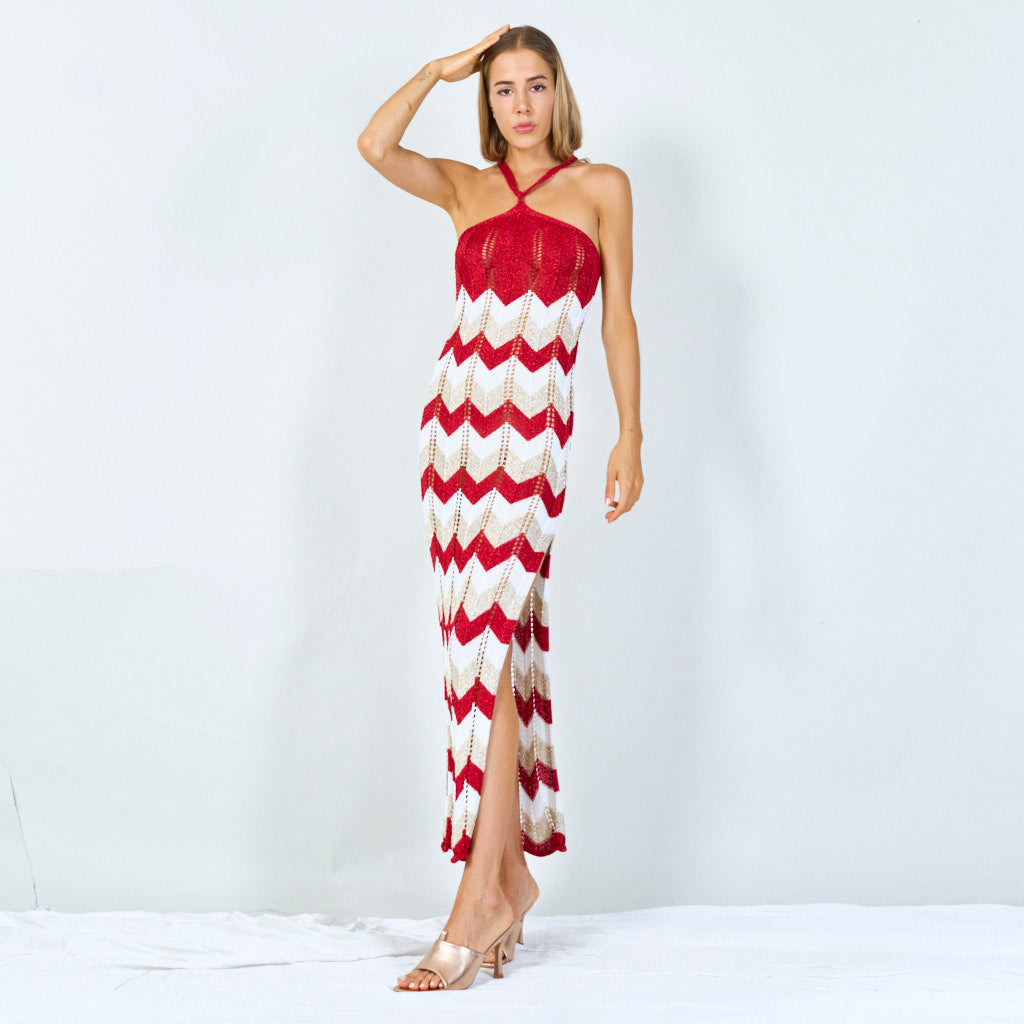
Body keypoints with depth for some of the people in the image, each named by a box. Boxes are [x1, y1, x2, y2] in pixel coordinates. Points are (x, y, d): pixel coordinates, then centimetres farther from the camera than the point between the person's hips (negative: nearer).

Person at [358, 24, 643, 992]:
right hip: (457, 410, 4)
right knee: (487, 644, 4)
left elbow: (618, 319, 6)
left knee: (489, 642, -13)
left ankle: (482, 892, -13)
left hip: (534, 421, -4)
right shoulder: (465, 187, 15)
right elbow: (375, 146, -3)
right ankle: (514, 871, 13)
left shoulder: (601, 187, 9)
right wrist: (441, 67, 5)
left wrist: (630, 436, 0)